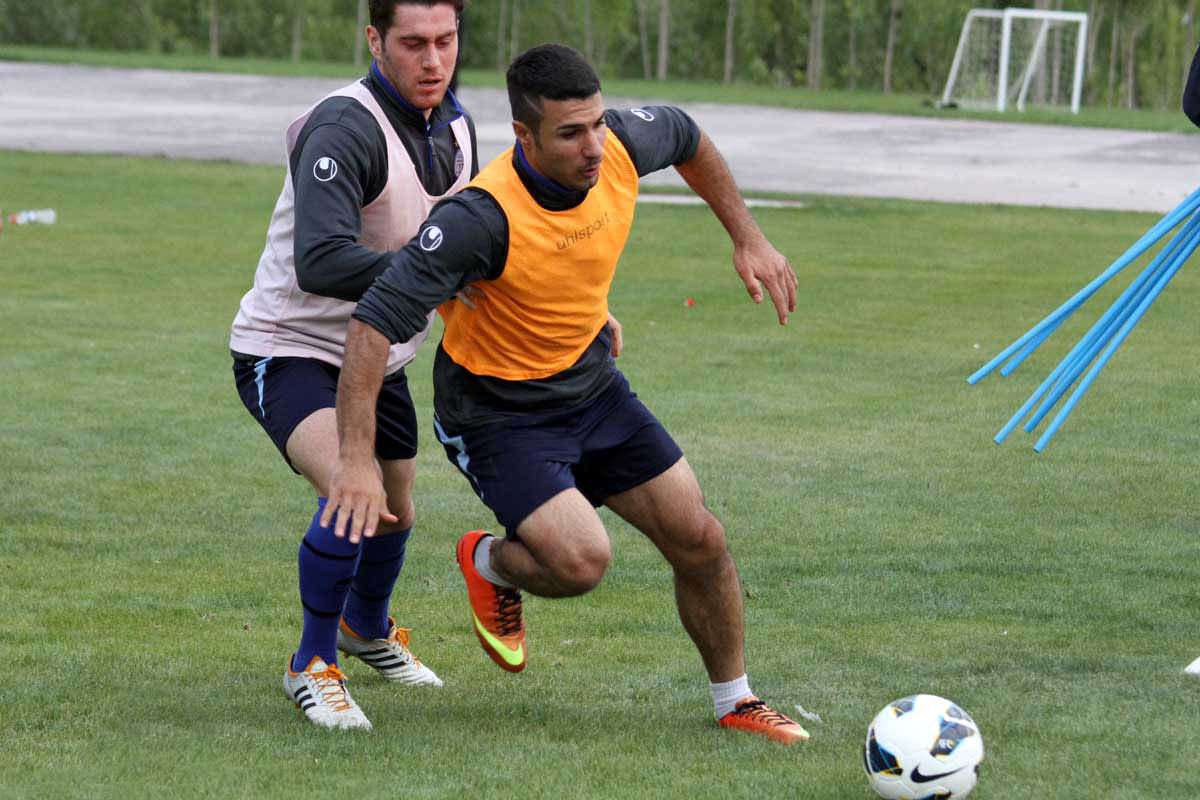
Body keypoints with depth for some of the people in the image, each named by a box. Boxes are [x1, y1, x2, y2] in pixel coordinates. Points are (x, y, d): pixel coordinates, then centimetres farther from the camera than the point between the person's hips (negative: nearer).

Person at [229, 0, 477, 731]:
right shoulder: (344, 129, -29)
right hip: (289, 351, -8)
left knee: (397, 513, 21)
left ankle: (368, 628, 54)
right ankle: (314, 665, -7)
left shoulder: (456, 128, -1)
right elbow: (319, 262, -41)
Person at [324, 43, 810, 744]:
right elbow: (375, 322, -34)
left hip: (592, 386, 6)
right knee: (582, 561, -24)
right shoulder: (483, 218, -34)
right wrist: (357, 460, -38)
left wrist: (749, 239, 11)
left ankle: (736, 701, 27)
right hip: (498, 415, -6)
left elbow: (688, 139, 11)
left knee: (701, 541, 5)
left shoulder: (620, 147, -16)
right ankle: (490, 564, 11)